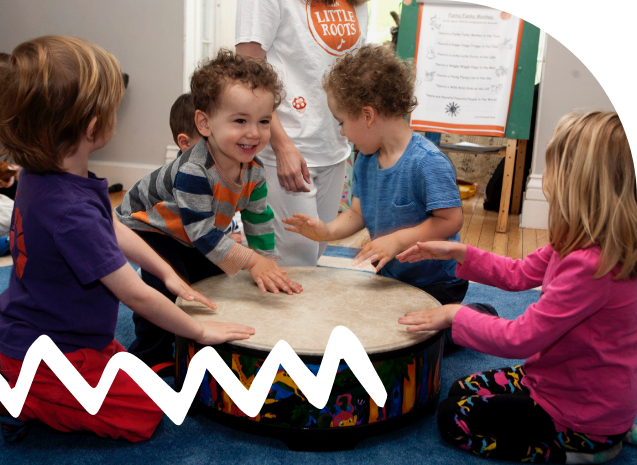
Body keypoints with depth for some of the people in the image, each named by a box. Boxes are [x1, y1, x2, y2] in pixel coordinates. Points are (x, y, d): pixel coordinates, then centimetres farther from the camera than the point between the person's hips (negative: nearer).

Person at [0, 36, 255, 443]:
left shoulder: (40, 173, -6)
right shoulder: (71, 212, -35)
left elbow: (112, 229, 8)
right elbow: (134, 294, -26)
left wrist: (168, 273, 9)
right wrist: (200, 331, -13)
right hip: (47, 358, -9)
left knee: (131, 374, 21)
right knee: (144, 413, -2)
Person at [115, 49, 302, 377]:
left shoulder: (253, 170, -16)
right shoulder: (193, 170, -40)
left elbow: (259, 219, -5)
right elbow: (201, 231, -39)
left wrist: (268, 265, -8)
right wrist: (250, 261, -39)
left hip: (192, 235, 7)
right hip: (145, 224, -7)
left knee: (215, 276, 6)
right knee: (168, 284, -20)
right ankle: (152, 358, 1)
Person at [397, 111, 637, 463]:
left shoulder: (591, 265, -35)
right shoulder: (581, 243, -4)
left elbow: (519, 339, -31)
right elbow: (519, 275, 7)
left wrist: (455, 314, -17)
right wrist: (458, 253, -2)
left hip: (583, 417, -8)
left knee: (453, 418, 1)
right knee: (463, 390, 19)